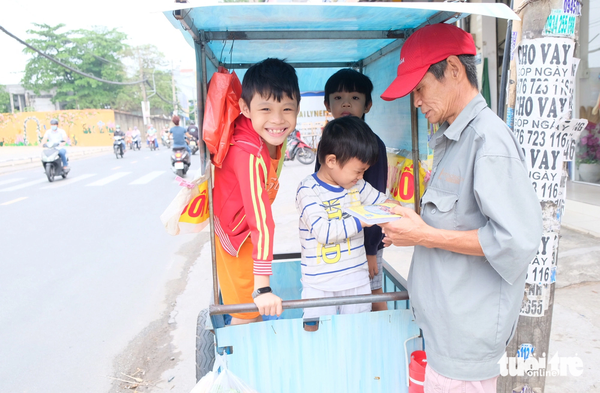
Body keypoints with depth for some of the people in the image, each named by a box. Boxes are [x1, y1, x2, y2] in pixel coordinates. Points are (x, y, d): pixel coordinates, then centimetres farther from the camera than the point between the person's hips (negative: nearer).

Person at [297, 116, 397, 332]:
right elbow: (322, 231, -26)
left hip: (357, 279, 5)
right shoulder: (308, 190, -16)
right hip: (320, 285, -5)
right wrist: (360, 221, -26)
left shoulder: (357, 185, 3)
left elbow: (383, 201, 16)